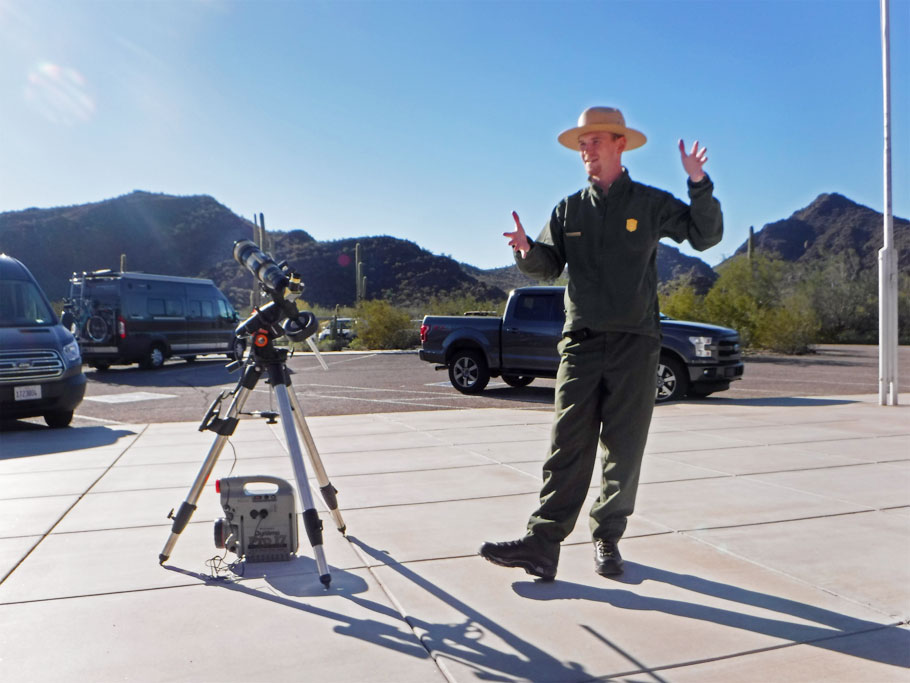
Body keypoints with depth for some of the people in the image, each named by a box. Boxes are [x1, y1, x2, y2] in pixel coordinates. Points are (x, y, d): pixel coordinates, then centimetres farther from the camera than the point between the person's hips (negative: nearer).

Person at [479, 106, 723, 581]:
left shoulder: (651, 204, 6)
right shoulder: (569, 209, 13)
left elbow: (706, 236, 3)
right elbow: (548, 267, 13)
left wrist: (700, 185, -11)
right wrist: (528, 251, -9)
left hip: (635, 343, -1)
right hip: (581, 341, 1)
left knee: (624, 450, 4)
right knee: (567, 445, -5)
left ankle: (608, 538, 17)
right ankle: (542, 543, -7)